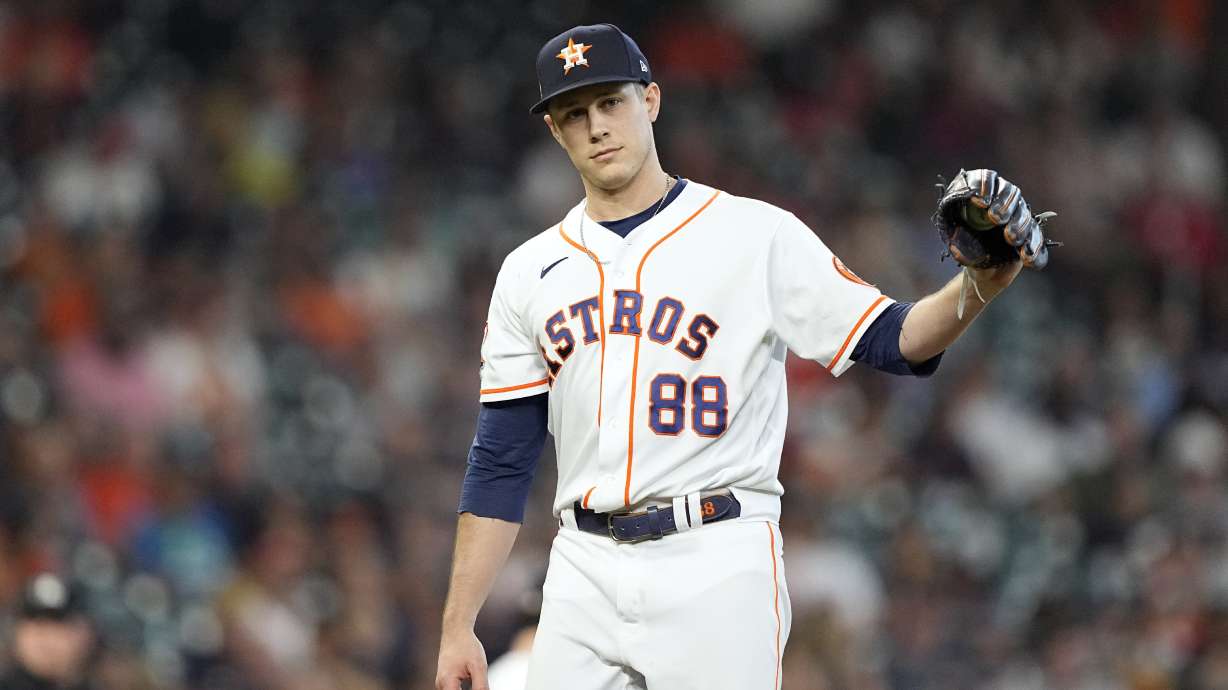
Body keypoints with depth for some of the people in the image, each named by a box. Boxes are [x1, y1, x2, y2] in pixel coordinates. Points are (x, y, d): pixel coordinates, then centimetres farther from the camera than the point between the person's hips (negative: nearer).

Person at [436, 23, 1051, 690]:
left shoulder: (758, 236, 2)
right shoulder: (529, 272, 13)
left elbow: (891, 340, -3)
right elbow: (500, 463, 13)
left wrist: (976, 289, -24)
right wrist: (458, 627, 7)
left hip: (718, 566, -4)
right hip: (584, 575, 4)